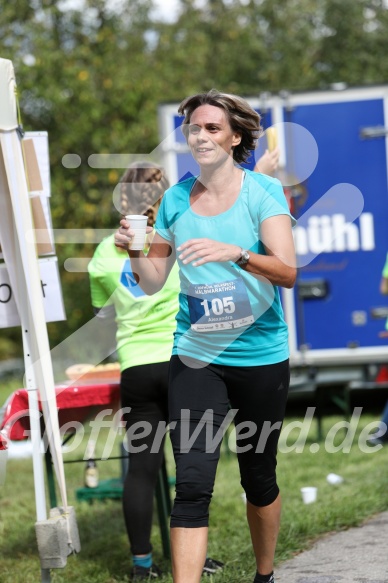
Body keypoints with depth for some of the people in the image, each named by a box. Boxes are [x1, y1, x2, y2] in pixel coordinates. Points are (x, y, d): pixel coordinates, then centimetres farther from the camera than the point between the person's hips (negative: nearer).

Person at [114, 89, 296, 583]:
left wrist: (236, 253, -35)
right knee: (192, 484, -10)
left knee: (258, 476, 14)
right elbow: (153, 283, 8)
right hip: (195, 357, 2)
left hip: (260, 356, -1)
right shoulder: (176, 199, 4)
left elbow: (288, 272, -18)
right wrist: (134, 250, -12)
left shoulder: (263, 191, -7)